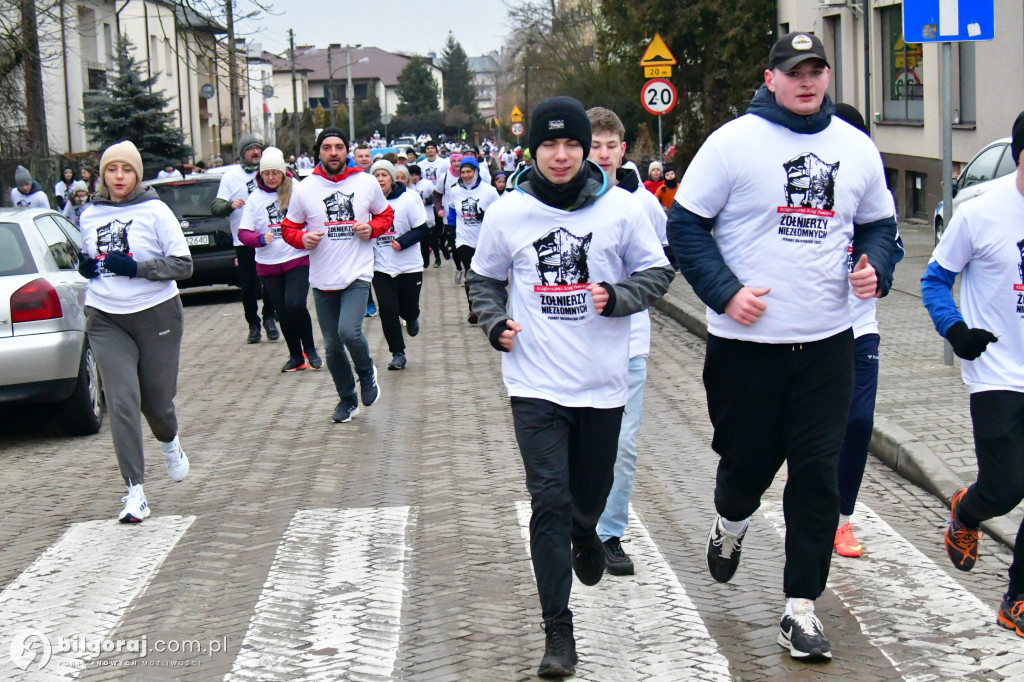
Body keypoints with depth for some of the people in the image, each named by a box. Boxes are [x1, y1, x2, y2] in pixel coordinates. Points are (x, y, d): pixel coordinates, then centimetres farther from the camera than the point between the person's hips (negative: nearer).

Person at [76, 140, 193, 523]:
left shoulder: (154, 212, -6)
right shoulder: (89, 216, 8)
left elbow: (183, 264, -9)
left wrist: (136, 268, -20)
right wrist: (86, 267, -1)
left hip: (157, 314, -2)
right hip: (106, 320, 3)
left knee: (158, 399, 6)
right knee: (122, 402, -9)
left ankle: (169, 442, 44)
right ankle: (135, 491, -6)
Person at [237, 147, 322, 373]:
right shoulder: (255, 198, 1)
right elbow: (243, 232, 0)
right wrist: (261, 238, -19)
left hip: (298, 259, -3)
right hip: (268, 264, 3)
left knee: (295, 304, -19)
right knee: (283, 312, 8)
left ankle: (310, 349, 3)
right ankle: (296, 356, 23)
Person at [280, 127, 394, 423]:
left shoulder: (367, 183, 0)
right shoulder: (304, 188, 0)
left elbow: (386, 215, 13)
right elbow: (289, 228, 8)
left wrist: (372, 228, -8)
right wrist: (303, 238, -14)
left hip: (357, 275, -2)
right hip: (322, 279, 2)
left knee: (349, 332, -23)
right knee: (332, 347, 10)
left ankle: (366, 371, 10)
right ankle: (346, 399, 31)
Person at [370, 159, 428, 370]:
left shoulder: (407, 199, -10)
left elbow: (422, 230, -9)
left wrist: (402, 242, -21)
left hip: (409, 266, -1)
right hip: (381, 267, 1)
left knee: (409, 308, 8)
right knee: (388, 310, -5)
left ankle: (411, 318, 46)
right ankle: (398, 354, 8)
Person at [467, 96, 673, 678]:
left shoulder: (620, 208, -3)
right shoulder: (508, 214, 0)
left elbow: (657, 273, 6)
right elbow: (484, 279, 15)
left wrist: (617, 297, -13)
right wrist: (496, 323, -3)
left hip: (603, 381, 1)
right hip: (536, 384, -1)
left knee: (591, 493, 17)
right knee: (549, 501, -7)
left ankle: (586, 535, 56)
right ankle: (558, 632, -2)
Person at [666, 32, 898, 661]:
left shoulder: (856, 148, 8)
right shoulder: (733, 143, -4)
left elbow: (878, 224, 20)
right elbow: (686, 225, -3)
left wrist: (875, 268, -1)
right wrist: (725, 291, -14)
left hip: (827, 342, 3)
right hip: (746, 341, -3)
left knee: (818, 472, -1)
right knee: (747, 459, 8)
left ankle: (801, 606, 9)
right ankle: (731, 523, 45)